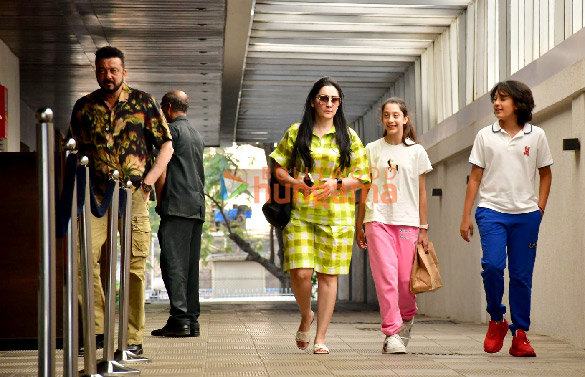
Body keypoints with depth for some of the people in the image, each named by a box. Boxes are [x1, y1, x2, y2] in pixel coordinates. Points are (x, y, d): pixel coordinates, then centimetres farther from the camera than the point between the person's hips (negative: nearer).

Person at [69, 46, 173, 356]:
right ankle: (95, 326, -8)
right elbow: (75, 151, 19)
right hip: (96, 196, 1)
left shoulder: (143, 102, 7)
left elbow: (166, 145, 7)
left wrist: (149, 179, -5)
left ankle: (133, 337, 5)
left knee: (134, 265, -2)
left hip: (134, 194, -1)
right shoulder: (84, 107, 12)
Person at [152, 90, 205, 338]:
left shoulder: (171, 130, -3)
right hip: (198, 206, 8)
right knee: (191, 264, 8)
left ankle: (179, 318, -16)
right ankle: (192, 320, 6)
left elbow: (162, 171, -8)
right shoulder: (196, 134, 21)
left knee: (173, 262, -10)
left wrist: (159, 202, 0)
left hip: (177, 205, -8)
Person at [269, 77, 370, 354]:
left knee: (328, 275, 0)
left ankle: (320, 338, 8)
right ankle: (306, 316, 19)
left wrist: (337, 184, -11)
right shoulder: (296, 133, 8)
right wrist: (294, 182, -11)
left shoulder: (349, 136, 8)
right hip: (300, 213, -1)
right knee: (301, 272, -12)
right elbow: (278, 167, 9)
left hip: (336, 215, 1)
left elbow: (362, 175, 7)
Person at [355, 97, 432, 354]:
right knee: (386, 277, -12)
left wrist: (423, 229, 5)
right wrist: (359, 225, 11)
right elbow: (365, 189, 13)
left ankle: (406, 320, 25)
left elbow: (421, 193, 9)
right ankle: (392, 334, -11)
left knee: (406, 280, -3)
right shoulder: (372, 150, 9)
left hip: (407, 221, 0)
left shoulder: (416, 151, 9)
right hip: (378, 220, 0)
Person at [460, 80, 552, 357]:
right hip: (492, 211, -1)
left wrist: (540, 208, 4)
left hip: (526, 214, 1)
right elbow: (475, 178, 8)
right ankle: (496, 321, 4)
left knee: (522, 275, 1)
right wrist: (466, 216, 4)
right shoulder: (485, 136, 5)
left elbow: (545, 174, 16)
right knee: (492, 265, -18)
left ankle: (520, 335, 9)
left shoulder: (536, 136, 5)